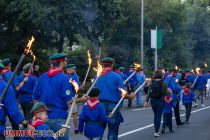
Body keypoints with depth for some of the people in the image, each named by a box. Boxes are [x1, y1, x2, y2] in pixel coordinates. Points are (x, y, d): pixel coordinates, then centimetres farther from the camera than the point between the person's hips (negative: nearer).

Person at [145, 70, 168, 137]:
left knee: (155, 115, 19)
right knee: (159, 116, 3)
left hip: (153, 101, 3)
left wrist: (146, 101, -8)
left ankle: (156, 131, 23)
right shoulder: (163, 83, -10)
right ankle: (156, 132, -3)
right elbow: (165, 93, -10)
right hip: (160, 101, -3)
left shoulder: (151, 83, -3)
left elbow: (149, 92, -7)